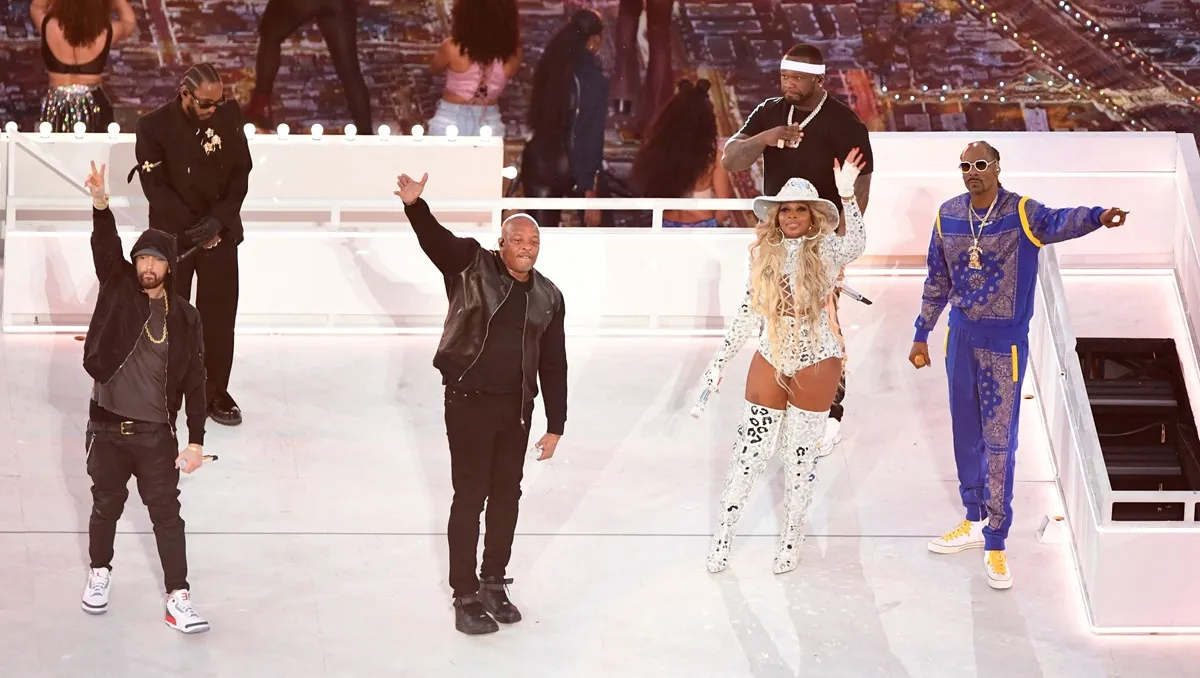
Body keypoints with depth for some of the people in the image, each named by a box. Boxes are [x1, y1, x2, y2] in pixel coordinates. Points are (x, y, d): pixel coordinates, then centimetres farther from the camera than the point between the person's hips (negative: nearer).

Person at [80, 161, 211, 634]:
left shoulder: (184, 317, -2)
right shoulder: (117, 289, -1)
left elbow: (194, 381, -2)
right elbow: (106, 247, -20)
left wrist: (196, 440, -7)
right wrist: (100, 203, -39)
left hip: (156, 431, -1)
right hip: (108, 426, 1)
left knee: (167, 513, 1)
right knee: (106, 505, 15)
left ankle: (178, 598, 5)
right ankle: (99, 573, 38)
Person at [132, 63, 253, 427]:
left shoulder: (229, 114, -5)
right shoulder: (154, 125, -13)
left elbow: (241, 172, 0)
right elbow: (155, 185, -12)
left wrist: (218, 219, -11)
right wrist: (192, 225, -17)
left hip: (221, 230, 2)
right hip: (174, 233, -2)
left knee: (220, 314, 4)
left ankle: (216, 392, 15)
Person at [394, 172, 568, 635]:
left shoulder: (548, 297, 6)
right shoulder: (471, 265, -4)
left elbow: (554, 366, 8)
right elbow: (435, 240, -22)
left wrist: (555, 426, 6)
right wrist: (415, 205, -43)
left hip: (516, 408, 5)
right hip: (469, 401, -5)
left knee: (506, 495, 14)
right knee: (470, 496, -1)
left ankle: (494, 583, 30)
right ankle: (465, 596, 8)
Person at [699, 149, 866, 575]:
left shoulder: (825, 249, -9)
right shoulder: (764, 252, 1)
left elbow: (855, 245, -33)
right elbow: (748, 312, 7)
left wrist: (847, 194, -46)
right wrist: (720, 361, 6)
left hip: (815, 365, -2)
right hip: (770, 362, 2)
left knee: (802, 455, 8)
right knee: (749, 451, 4)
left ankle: (791, 538, 23)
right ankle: (723, 534, 16)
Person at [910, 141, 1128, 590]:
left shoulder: (1021, 214, -13)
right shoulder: (948, 216, 1)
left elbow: (1058, 222, -35)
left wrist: (1098, 216, -57)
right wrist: (921, 335, 14)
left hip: (1005, 342, -5)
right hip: (961, 337, 5)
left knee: (1000, 441, -3)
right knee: (966, 435, 15)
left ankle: (995, 545, 5)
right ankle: (975, 522, 31)